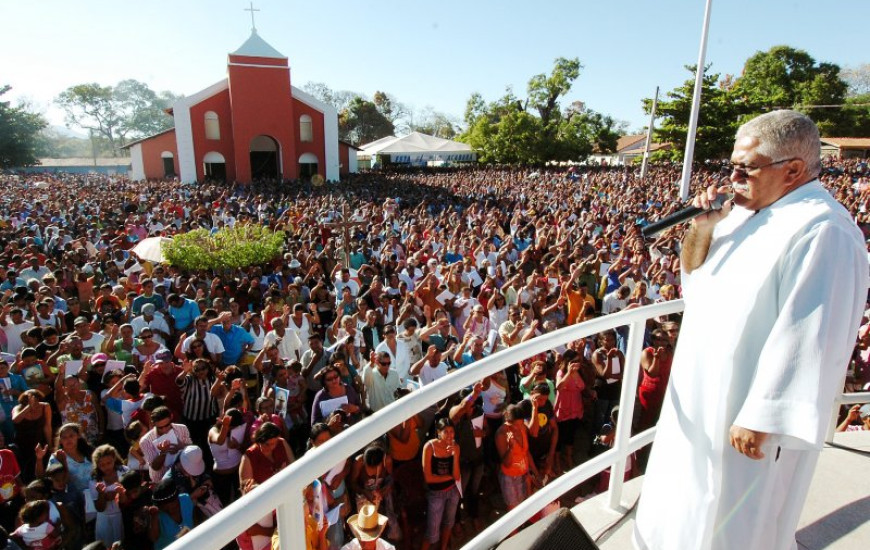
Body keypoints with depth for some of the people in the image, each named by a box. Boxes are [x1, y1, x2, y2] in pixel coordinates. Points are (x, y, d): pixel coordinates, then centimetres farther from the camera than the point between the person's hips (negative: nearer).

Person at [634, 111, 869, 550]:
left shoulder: (822, 232, -22)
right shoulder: (747, 213, 6)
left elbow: (809, 341, -25)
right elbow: (693, 275, 13)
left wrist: (761, 418, -22)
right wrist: (703, 227, -5)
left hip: (745, 413, -8)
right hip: (703, 397, 9)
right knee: (689, 503, 24)